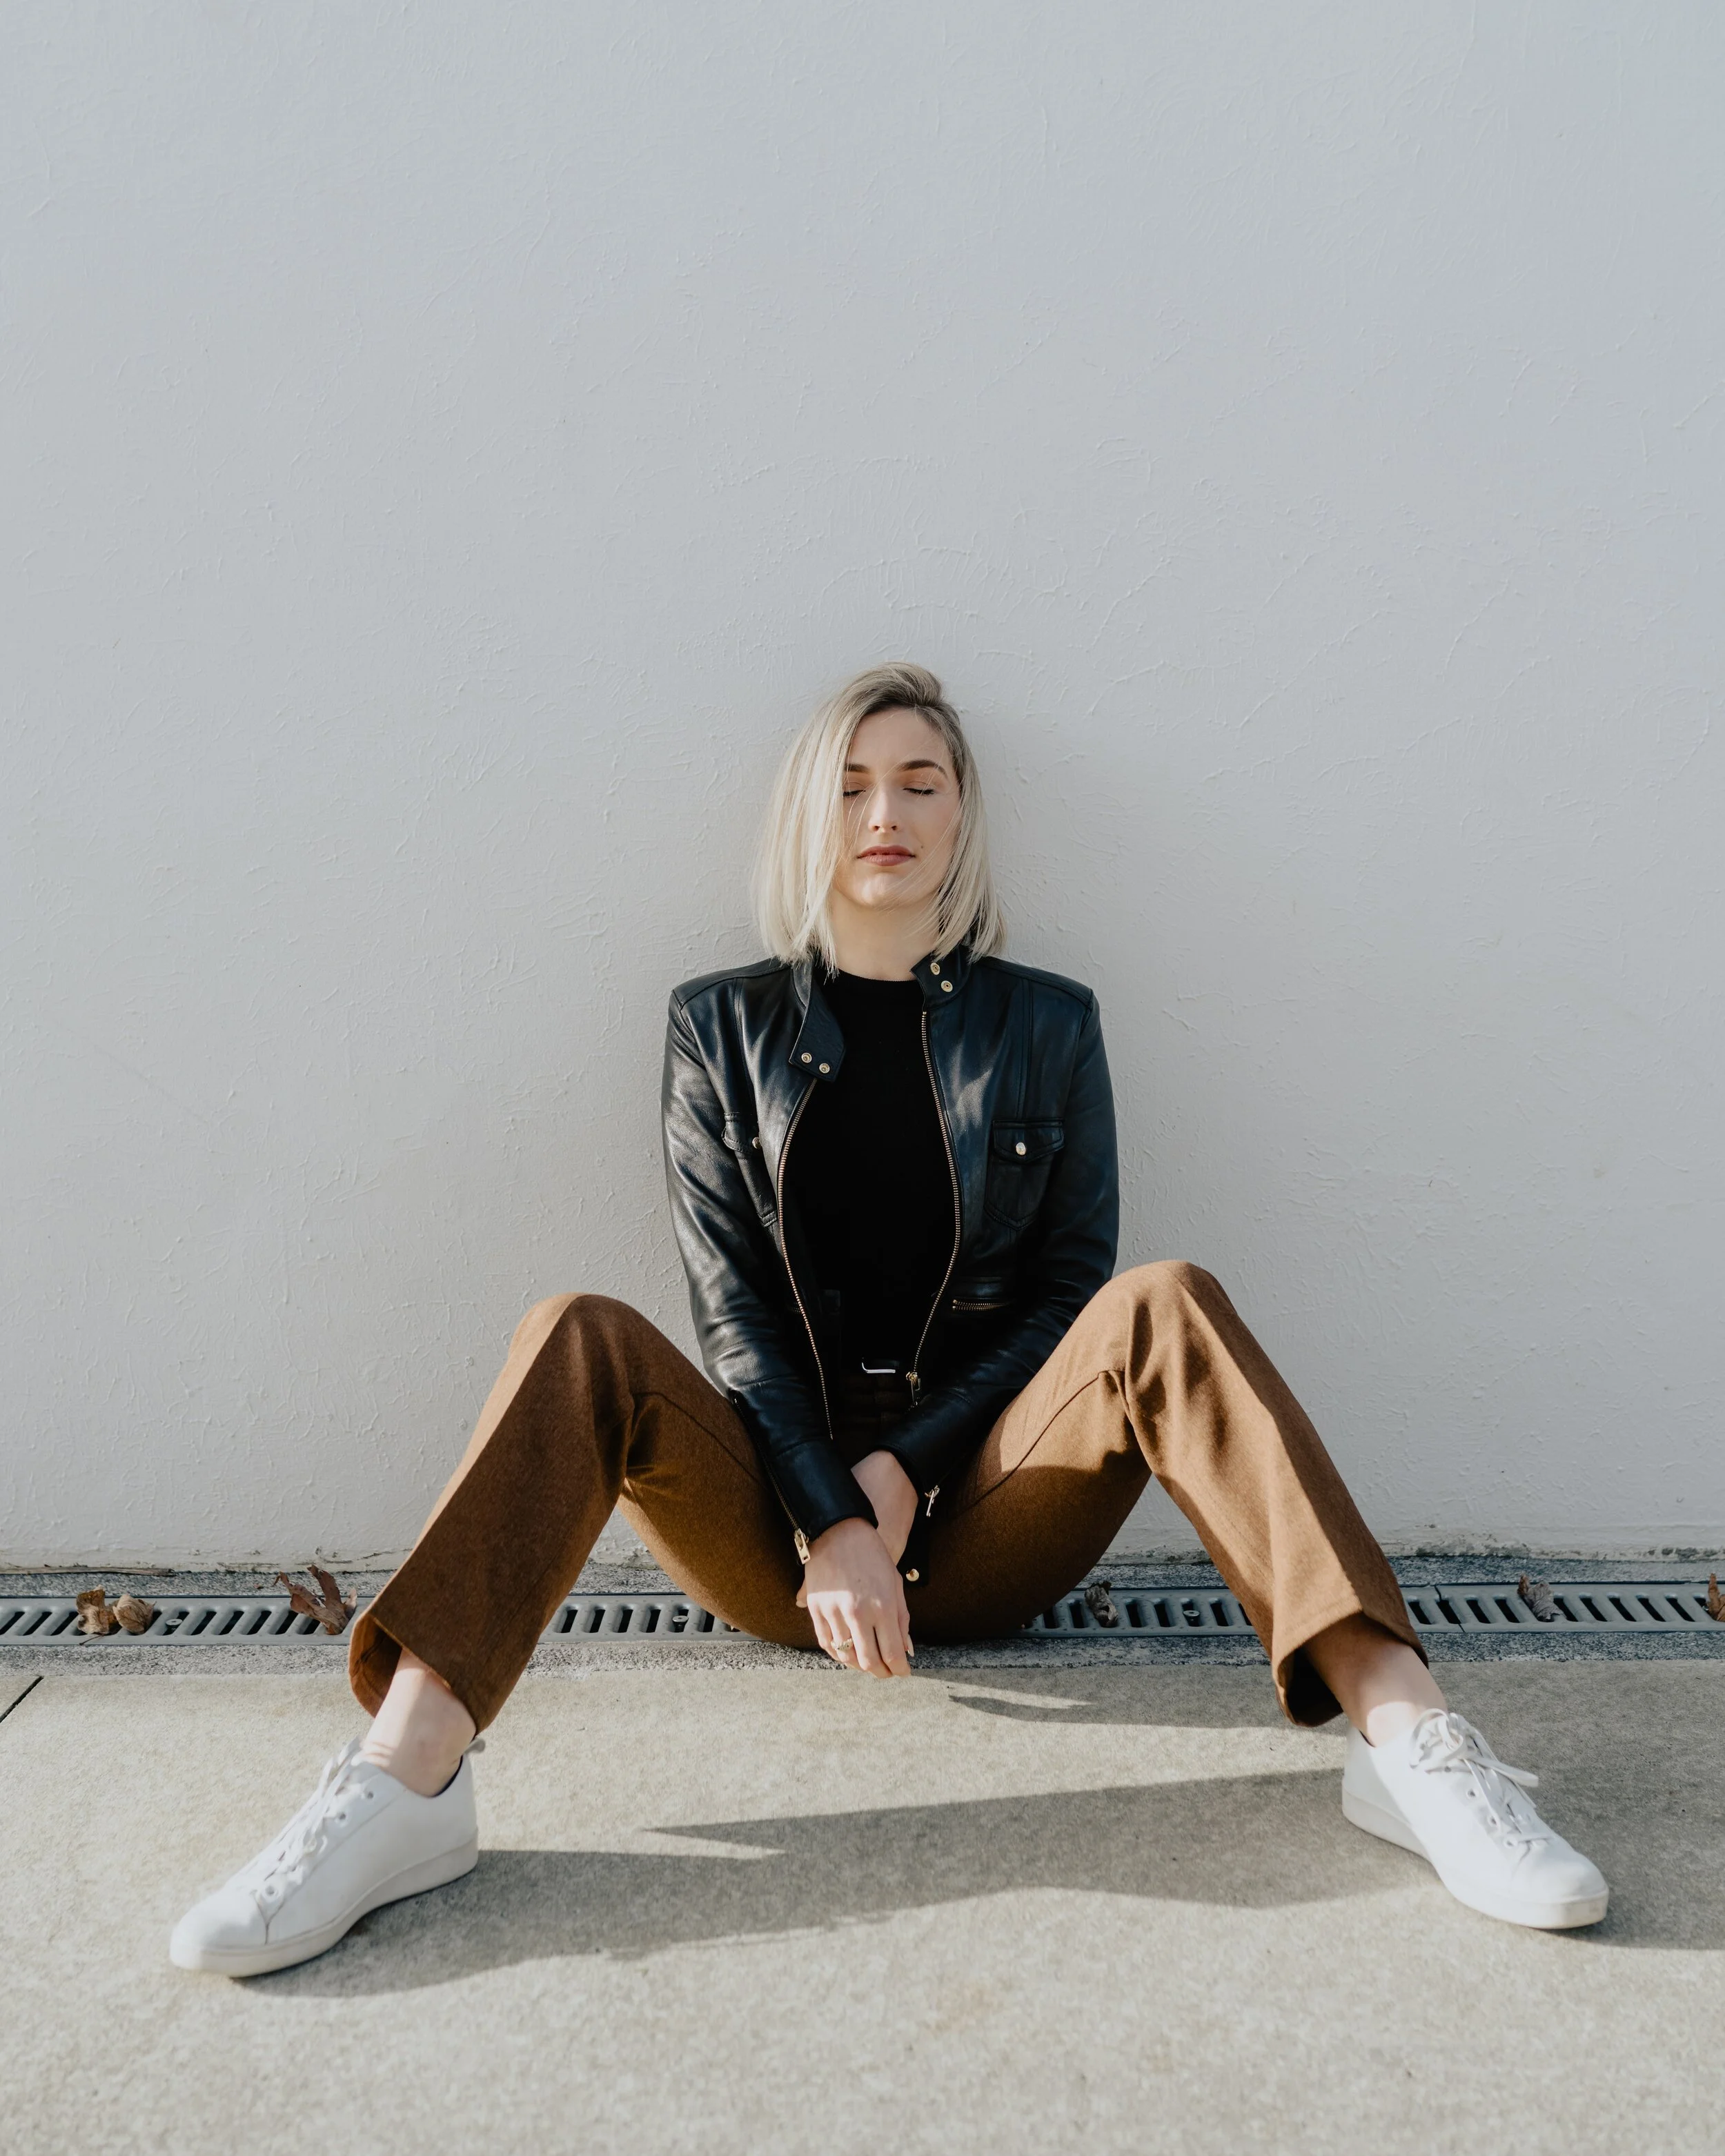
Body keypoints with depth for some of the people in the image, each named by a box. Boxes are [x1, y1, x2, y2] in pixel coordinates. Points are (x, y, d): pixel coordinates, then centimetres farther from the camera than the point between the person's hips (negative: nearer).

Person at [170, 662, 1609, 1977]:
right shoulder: (723, 1025, 8)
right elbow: (730, 1306, -1)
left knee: (1161, 1308, -25)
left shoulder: (1046, 1024, 9)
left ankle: (1406, 1736, -34)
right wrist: (829, 1522, -15)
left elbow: (1075, 1287, 3)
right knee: (582, 1337, -26)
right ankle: (403, 1785, -37)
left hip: (980, 1512, 0)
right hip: (777, 1523, 0)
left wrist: (905, 1470, -9)